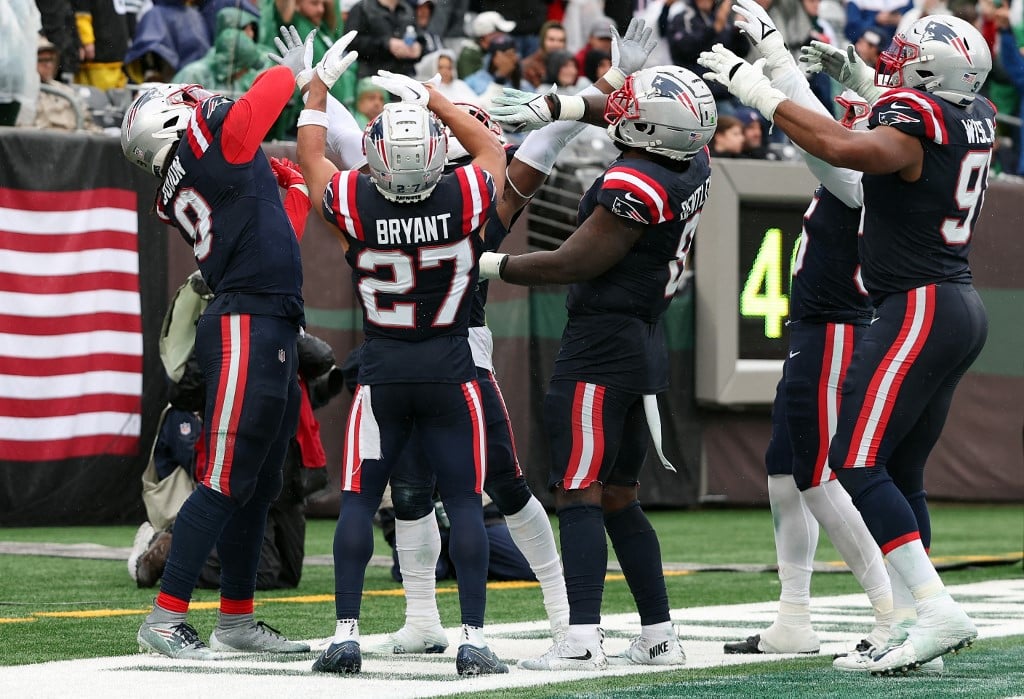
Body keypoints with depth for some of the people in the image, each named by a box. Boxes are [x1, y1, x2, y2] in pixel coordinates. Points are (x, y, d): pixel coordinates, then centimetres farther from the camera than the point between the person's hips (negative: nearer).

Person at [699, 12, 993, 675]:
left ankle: (939, 612, -20)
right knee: (901, 473, 13)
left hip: (919, 309, -10)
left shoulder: (912, 120, -16)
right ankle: (926, 620, 12)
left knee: (858, 465, -12)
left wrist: (757, 89, -28)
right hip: (964, 310, 10)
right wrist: (855, 72, 31)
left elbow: (845, 149, -36)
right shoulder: (977, 118, 10)